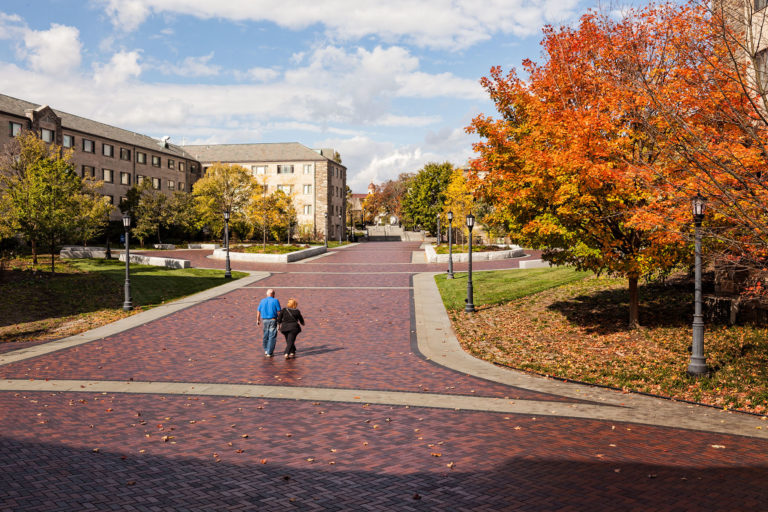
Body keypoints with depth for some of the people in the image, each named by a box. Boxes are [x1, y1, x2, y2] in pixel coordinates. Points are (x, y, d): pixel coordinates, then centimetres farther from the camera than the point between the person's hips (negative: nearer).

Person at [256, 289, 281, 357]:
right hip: (273, 320, -4)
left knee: (266, 336, 21)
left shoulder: (262, 301, 4)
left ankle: (266, 350, 30)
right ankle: (269, 353, -3)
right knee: (272, 337, -1)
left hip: (265, 320, 4)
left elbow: (258, 311, 10)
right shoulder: (275, 301, -6)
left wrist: (258, 320, 21)